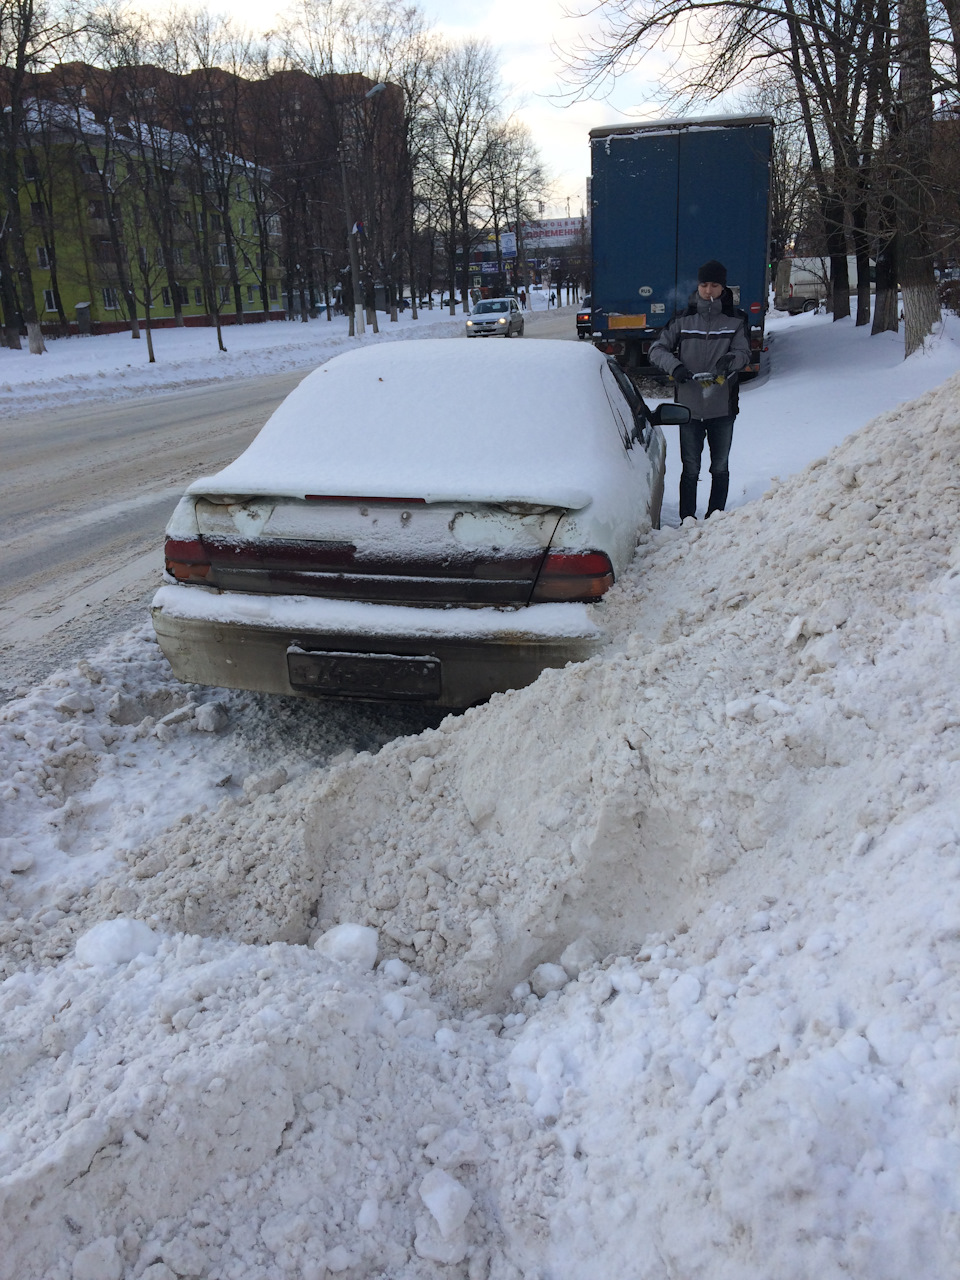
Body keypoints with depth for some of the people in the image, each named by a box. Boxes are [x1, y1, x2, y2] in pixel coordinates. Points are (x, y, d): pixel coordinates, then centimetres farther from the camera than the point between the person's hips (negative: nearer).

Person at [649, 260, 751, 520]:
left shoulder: (736, 319, 3)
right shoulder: (683, 319, 3)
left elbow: (744, 353, -3)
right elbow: (657, 350, 2)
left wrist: (730, 360, -27)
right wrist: (674, 366, -18)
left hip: (723, 407, 1)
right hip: (689, 406, -1)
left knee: (720, 466, 11)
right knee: (690, 467, 3)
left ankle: (716, 515, 22)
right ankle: (687, 518, 11)